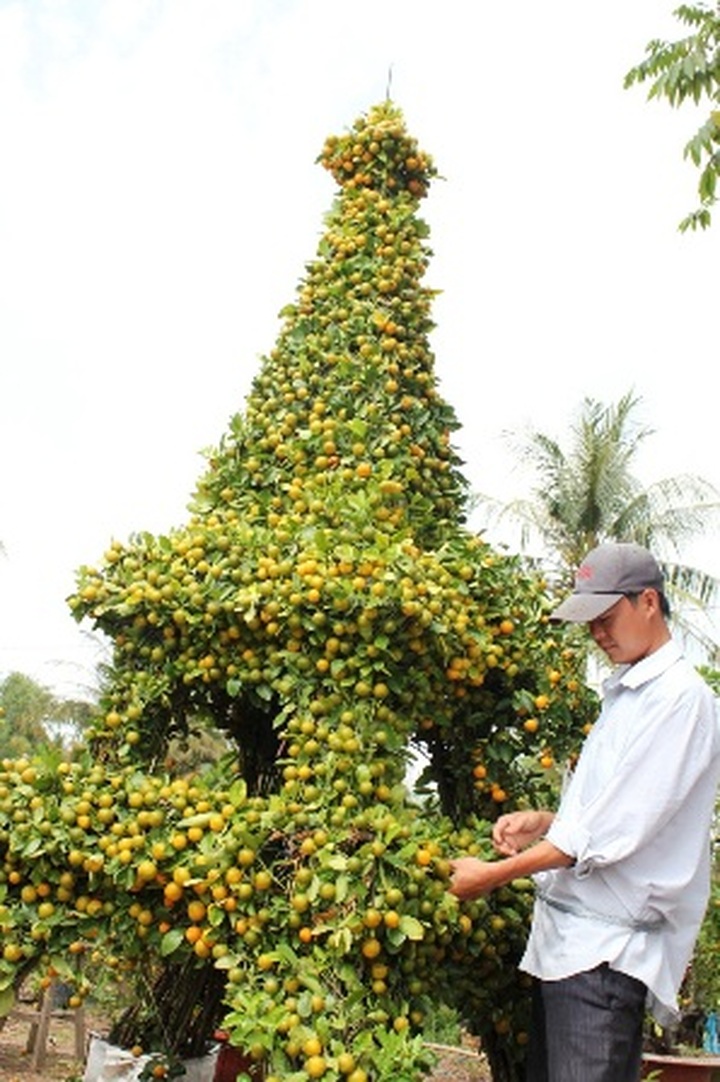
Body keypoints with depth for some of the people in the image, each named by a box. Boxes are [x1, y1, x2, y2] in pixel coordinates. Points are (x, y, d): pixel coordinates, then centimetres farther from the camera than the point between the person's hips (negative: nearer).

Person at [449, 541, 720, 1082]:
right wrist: (544, 821, 5)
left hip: (607, 948, -9)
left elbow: (609, 834, -19)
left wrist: (494, 875, -14)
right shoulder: (626, 692, 15)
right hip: (568, 936, 9)